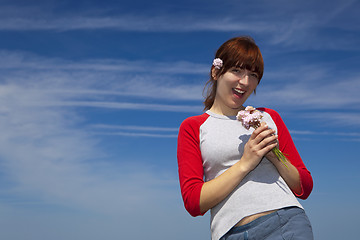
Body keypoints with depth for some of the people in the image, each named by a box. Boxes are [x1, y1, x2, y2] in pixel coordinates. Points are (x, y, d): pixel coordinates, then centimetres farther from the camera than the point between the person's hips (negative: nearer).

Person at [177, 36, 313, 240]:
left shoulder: (269, 117, 16)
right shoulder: (193, 127, 8)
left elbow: (305, 188, 15)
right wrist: (245, 164, -7)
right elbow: (193, 202, -1)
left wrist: (275, 156, -3)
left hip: (288, 223, 1)